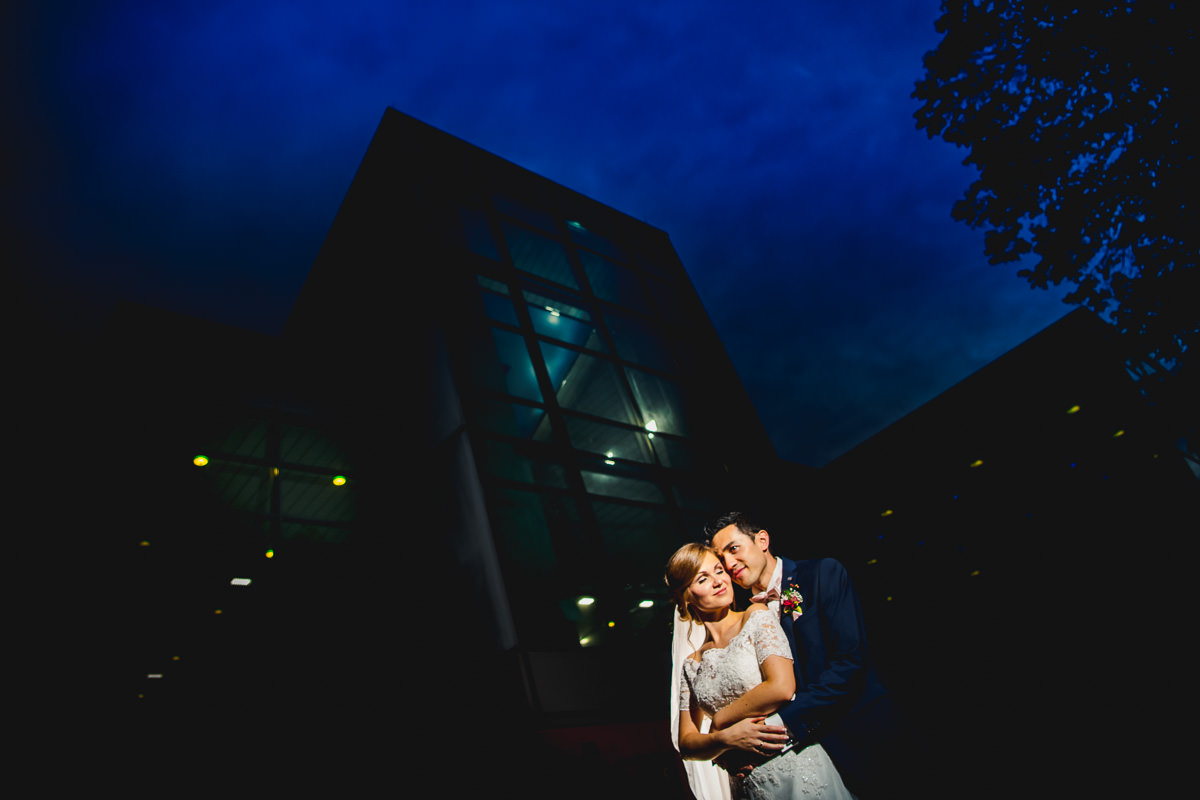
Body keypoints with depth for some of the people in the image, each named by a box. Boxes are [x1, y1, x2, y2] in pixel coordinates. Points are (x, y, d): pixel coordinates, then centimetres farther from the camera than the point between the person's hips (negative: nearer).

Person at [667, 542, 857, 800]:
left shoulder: (757, 616, -5)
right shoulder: (692, 665, 5)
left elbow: (782, 687, -17)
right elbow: (687, 744, 6)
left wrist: (720, 720, -7)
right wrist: (724, 738, -14)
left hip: (797, 769, -3)